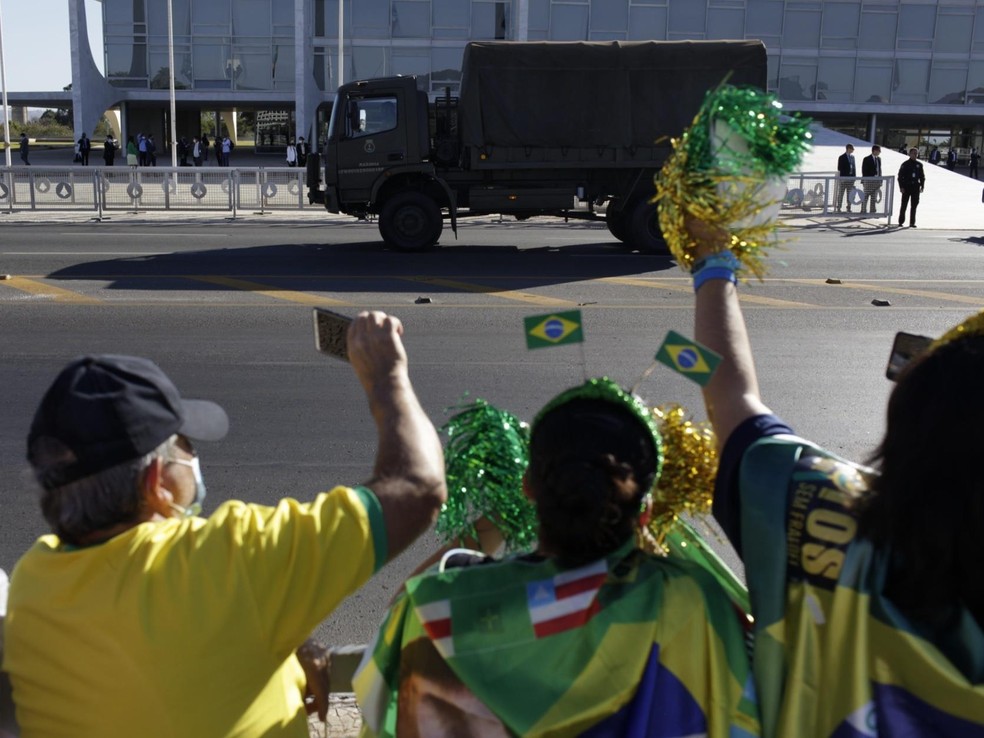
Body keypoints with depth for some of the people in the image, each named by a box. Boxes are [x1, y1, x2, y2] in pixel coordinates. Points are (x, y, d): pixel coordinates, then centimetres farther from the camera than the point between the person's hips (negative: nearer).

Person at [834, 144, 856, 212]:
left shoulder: (852, 157, 12)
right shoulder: (841, 157, -6)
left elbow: (853, 166, 15)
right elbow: (839, 168, -8)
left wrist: (854, 176, 8)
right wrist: (840, 178, -13)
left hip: (851, 177, 6)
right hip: (843, 178, -6)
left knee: (850, 194, 8)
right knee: (840, 194, 0)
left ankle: (849, 208, 13)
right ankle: (838, 208, 4)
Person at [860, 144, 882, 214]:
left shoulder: (879, 159, 12)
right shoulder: (867, 159, -6)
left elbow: (879, 169, 15)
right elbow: (864, 171, -8)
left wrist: (880, 181, 8)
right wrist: (864, 181, -14)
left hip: (877, 181, 6)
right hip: (869, 181, -6)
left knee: (874, 198, 9)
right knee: (865, 197, -1)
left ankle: (872, 211, 15)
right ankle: (863, 211, 4)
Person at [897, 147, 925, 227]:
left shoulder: (919, 164, 10)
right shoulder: (905, 164, 0)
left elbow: (922, 176, 14)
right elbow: (900, 176, -2)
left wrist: (922, 186, 4)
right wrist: (901, 187, -10)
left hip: (915, 187, 3)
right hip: (906, 187, -3)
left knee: (914, 206, 3)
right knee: (904, 205, 1)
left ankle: (912, 223, 7)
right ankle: (901, 222, 9)